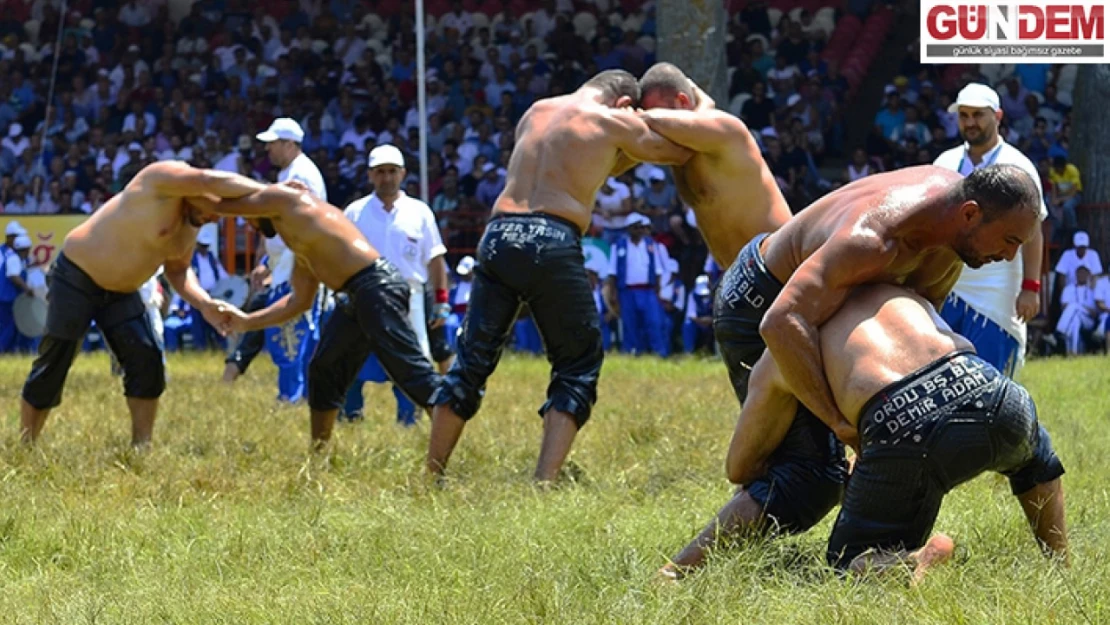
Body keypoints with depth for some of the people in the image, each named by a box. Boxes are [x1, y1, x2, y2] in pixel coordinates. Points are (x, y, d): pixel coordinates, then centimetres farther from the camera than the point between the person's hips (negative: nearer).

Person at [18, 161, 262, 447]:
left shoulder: (192, 225, 2)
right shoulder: (165, 179, -24)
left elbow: (177, 270, 14)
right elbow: (215, 183, -40)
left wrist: (204, 303, -4)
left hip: (121, 291, 8)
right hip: (77, 276, -8)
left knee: (147, 362, -4)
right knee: (52, 366, -4)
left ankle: (141, 448, 4)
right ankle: (25, 447, 7)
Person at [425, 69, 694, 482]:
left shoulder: (536, 111, 23)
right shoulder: (615, 121, 8)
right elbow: (681, 153, 20)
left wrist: (633, 150, 34)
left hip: (498, 234, 5)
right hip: (552, 242, -5)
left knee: (472, 360, 13)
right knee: (577, 367, 7)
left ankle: (432, 477, 14)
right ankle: (545, 482, -6)